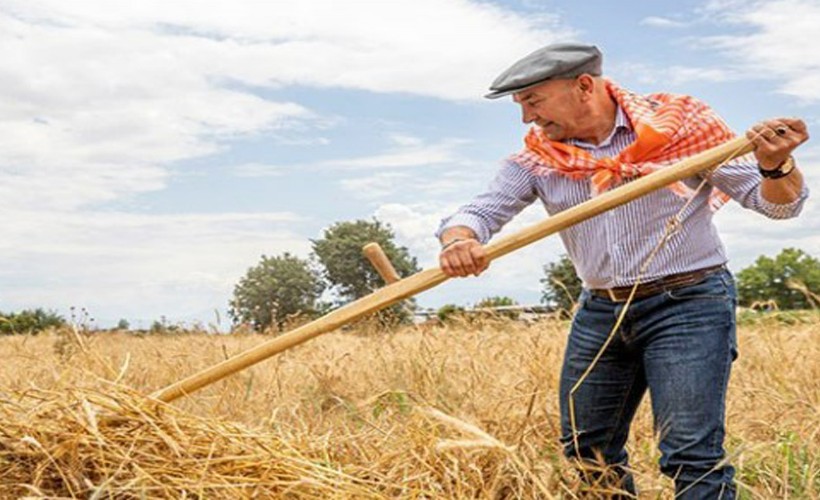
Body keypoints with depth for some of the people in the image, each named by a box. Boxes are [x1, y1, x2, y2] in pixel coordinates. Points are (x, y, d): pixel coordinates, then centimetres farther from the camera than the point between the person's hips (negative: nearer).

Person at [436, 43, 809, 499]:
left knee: (692, 456, -12)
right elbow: (479, 211, -6)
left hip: (689, 304, -5)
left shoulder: (681, 124, -9)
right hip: (599, 312, 6)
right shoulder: (538, 158, 2)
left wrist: (775, 167, -31)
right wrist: (459, 241, -30)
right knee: (585, 451, 16)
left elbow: (779, 202, -6)